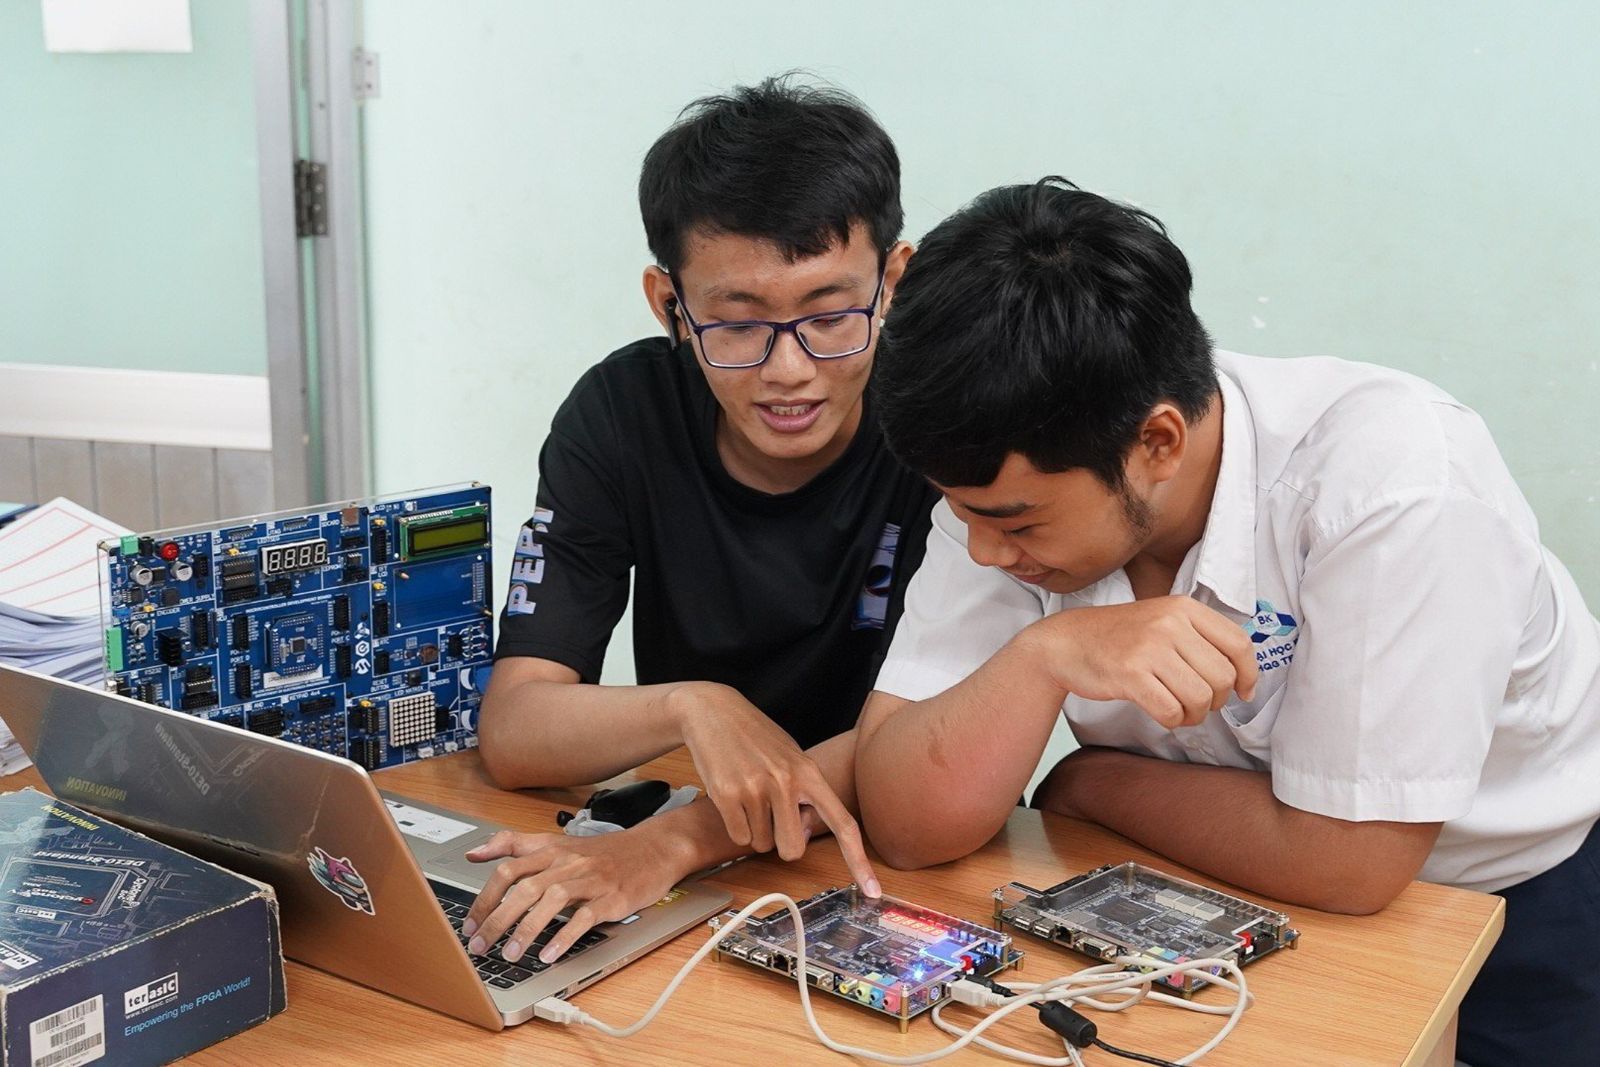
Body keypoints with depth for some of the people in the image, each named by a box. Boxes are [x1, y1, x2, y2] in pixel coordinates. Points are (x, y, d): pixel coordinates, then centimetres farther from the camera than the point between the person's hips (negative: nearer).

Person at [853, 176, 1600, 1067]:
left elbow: (1344, 859, -28)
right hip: (1212, 886, 1)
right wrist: (1041, 657, -36)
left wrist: (1086, 784, -16)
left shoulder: (1396, 481, -32)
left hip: (1513, 888, 0)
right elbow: (908, 828, -20)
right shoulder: (1009, 479, -18)